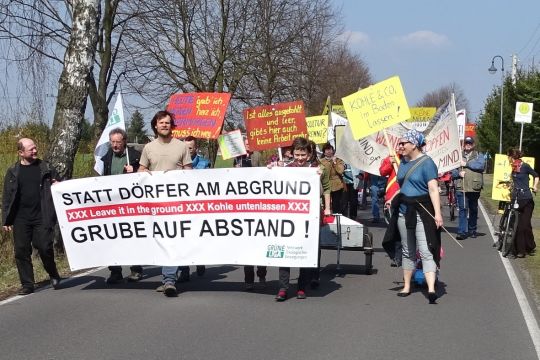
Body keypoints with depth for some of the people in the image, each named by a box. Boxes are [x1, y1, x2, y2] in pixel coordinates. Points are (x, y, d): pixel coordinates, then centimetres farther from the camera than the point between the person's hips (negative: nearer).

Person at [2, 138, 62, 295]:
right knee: (21, 251, 1)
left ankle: (54, 276, 18)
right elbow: (7, 197, 9)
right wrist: (6, 220, 4)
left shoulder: (46, 167, 6)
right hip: (21, 219, 1)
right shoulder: (13, 172, 7)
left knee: (45, 247, -8)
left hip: (42, 217, -1)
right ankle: (27, 285, 11)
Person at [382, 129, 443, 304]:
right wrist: (393, 200, 12)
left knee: (425, 251, -15)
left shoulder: (426, 163, -10)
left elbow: (433, 189, -17)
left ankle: (431, 289, -22)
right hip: (404, 211, 7)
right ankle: (406, 286, 23)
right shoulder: (403, 162, 14)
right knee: (407, 251, 14)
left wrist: (437, 213, -24)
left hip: (422, 213, -7)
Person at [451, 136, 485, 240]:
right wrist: (458, 173, -9)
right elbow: (452, 171, 12)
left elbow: (481, 165, -14)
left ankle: (472, 230, 24)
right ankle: (462, 231, -10)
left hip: (474, 188, 0)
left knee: (473, 210, 11)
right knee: (462, 209, -8)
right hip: (461, 188, 0)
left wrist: (466, 164, -14)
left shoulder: (479, 156, 8)